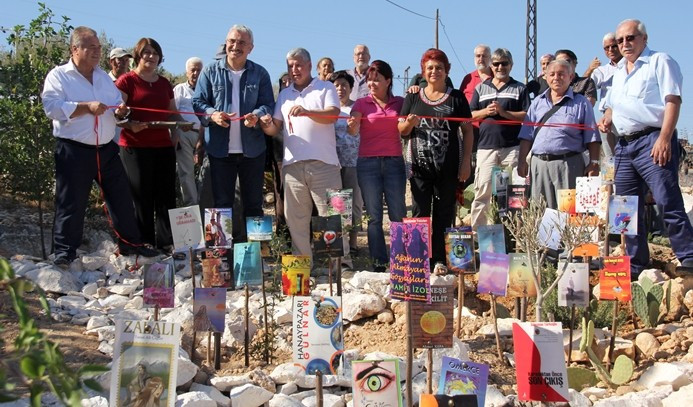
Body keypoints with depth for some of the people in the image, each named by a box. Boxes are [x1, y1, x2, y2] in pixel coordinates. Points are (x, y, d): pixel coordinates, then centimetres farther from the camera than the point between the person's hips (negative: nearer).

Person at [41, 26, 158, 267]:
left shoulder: (103, 77, 16)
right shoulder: (58, 76, -3)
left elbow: (116, 104, 18)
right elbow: (52, 108, -17)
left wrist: (120, 111, -6)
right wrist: (87, 107, -22)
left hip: (107, 149, 6)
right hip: (74, 150, -6)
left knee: (121, 198, 10)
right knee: (71, 203, -1)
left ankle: (130, 244, 22)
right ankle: (64, 251, 10)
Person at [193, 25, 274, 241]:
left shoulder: (260, 74, 7)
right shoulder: (211, 71, 6)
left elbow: (268, 104, 3)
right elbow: (198, 102, 4)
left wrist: (257, 116, -20)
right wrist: (212, 115, -17)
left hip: (252, 148, 1)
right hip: (220, 148, 0)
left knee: (253, 203, 7)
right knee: (222, 203, 4)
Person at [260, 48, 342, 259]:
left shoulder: (326, 88, 8)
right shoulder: (284, 95, 20)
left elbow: (333, 115, -9)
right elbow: (275, 129, 14)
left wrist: (306, 112, -25)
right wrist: (268, 126, -9)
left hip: (323, 162, -4)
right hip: (293, 163, 5)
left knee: (330, 215, -5)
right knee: (295, 218, 7)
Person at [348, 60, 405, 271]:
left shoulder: (399, 103, 10)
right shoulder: (362, 104, 5)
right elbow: (352, 131, -9)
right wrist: (352, 125, -33)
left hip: (394, 161, 1)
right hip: (368, 163, -1)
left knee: (398, 215, 0)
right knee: (374, 216, 0)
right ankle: (379, 263, 5)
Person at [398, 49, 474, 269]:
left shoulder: (457, 98, 5)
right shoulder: (413, 98, 9)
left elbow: (468, 130, 4)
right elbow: (401, 130, 9)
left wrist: (466, 160, -3)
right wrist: (409, 123, -14)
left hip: (448, 168, -1)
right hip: (419, 166, 1)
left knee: (444, 214, 5)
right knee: (420, 213, 2)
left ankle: (440, 259, 12)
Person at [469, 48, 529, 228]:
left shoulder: (520, 89, 11)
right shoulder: (481, 88, 18)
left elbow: (527, 116, 1)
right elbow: (470, 115, 13)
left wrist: (504, 112, -10)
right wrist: (486, 111, -6)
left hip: (512, 147, -1)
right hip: (486, 147, 1)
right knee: (482, 191, -3)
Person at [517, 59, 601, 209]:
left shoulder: (581, 103, 7)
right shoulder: (537, 102, 17)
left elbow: (592, 138, 3)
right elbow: (527, 136, 14)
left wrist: (594, 163, -5)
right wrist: (522, 161, 5)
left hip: (569, 164, -3)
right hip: (539, 163, 3)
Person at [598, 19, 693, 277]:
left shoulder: (660, 62, 0)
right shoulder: (619, 72, 23)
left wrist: (664, 138, -21)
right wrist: (607, 119, 8)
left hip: (652, 141, -8)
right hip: (623, 145, 8)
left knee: (669, 203, -14)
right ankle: (636, 266, 15)